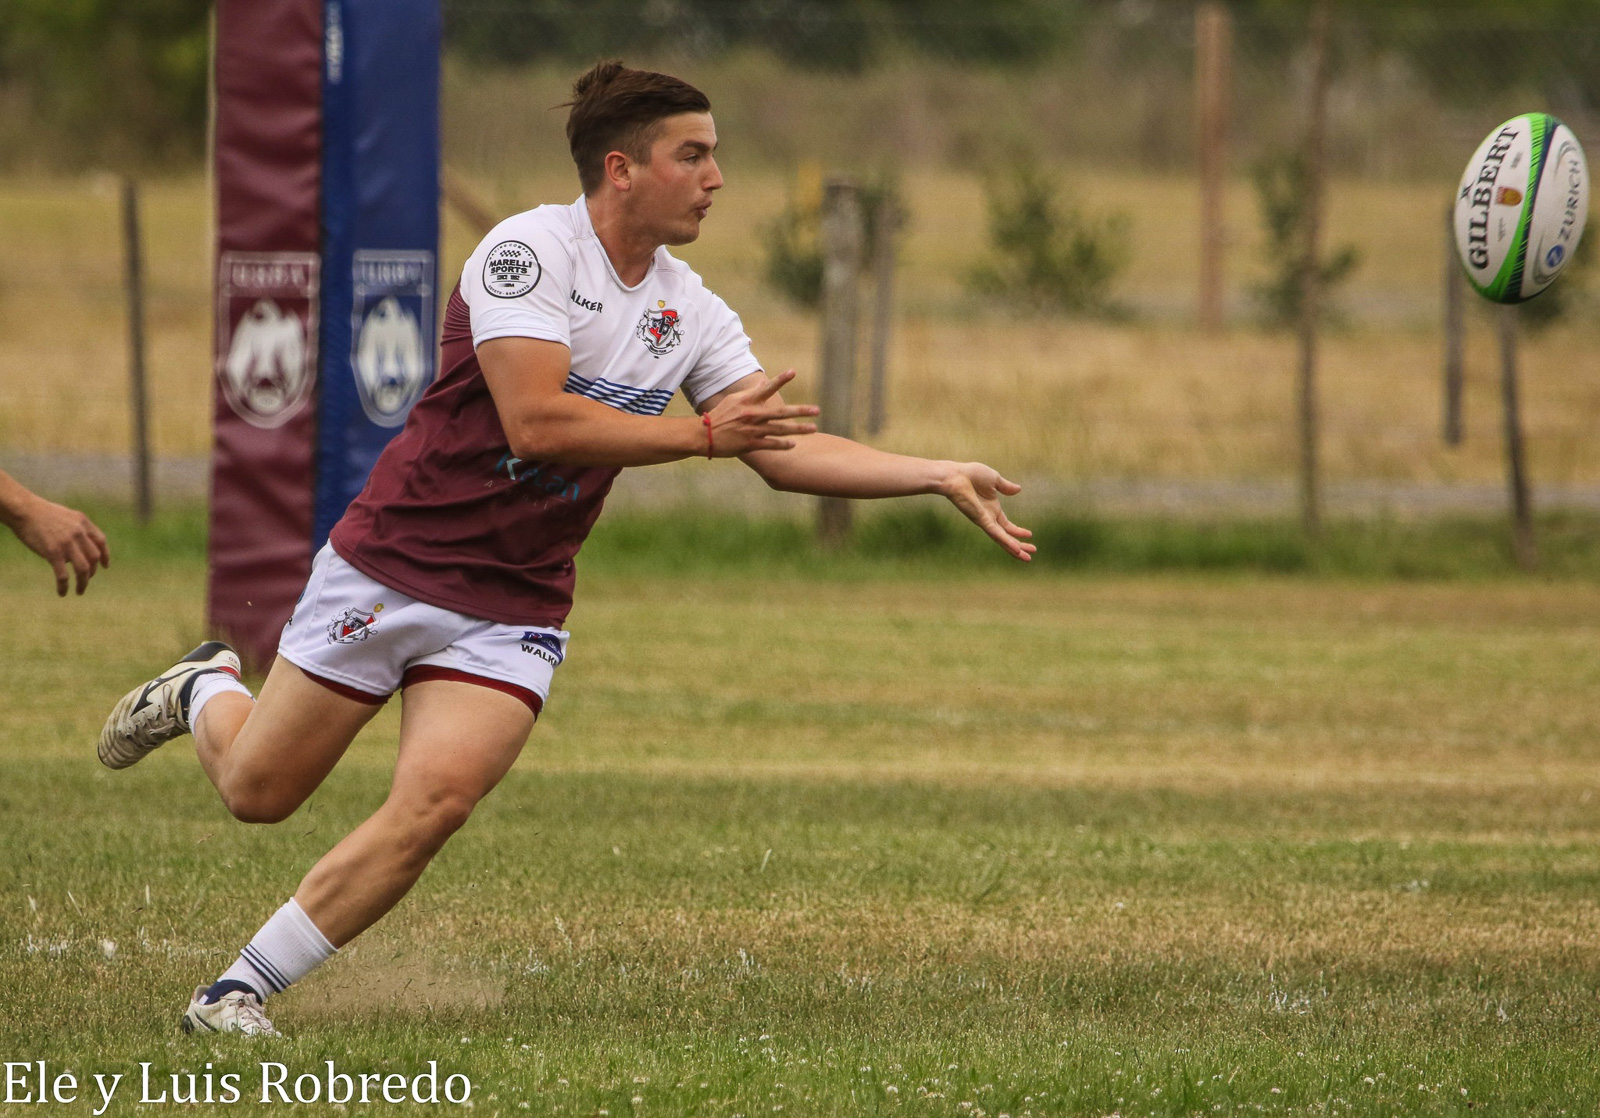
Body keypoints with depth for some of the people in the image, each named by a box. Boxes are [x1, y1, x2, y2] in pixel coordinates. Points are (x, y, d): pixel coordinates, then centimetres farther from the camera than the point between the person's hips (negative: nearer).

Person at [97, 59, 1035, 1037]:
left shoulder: (692, 313, 5)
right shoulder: (529, 250, -17)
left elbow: (788, 453, 6)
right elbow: (537, 422, -27)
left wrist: (944, 477, -2)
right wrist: (701, 434, -21)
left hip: (513, 613, 5)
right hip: (391, 568, -5)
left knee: (434, 806, -16)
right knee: (259, 791, 5)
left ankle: (242, 990, -3)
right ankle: (204, 695, 41)